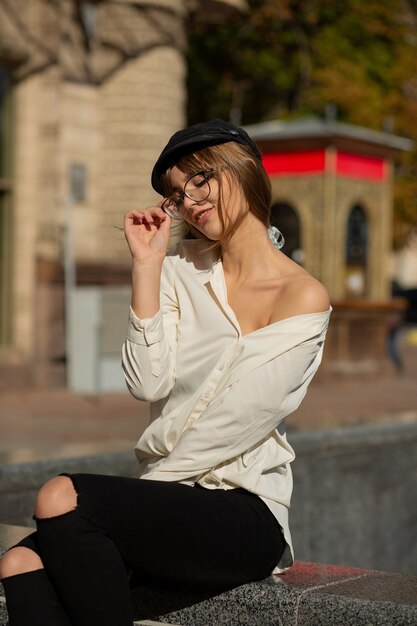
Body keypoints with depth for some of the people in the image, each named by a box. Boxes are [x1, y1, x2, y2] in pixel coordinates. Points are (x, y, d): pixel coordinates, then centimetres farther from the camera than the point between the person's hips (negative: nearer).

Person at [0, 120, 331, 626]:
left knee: (62, 498, -29)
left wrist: (150, 477, -8)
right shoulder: (182, 269, 14)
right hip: (169, 505, 5)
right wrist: (146, 265, -2)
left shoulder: (303, 298, -3)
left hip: (242, 513, -5)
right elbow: (148, 384, 0)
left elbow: (237, 422, -11)